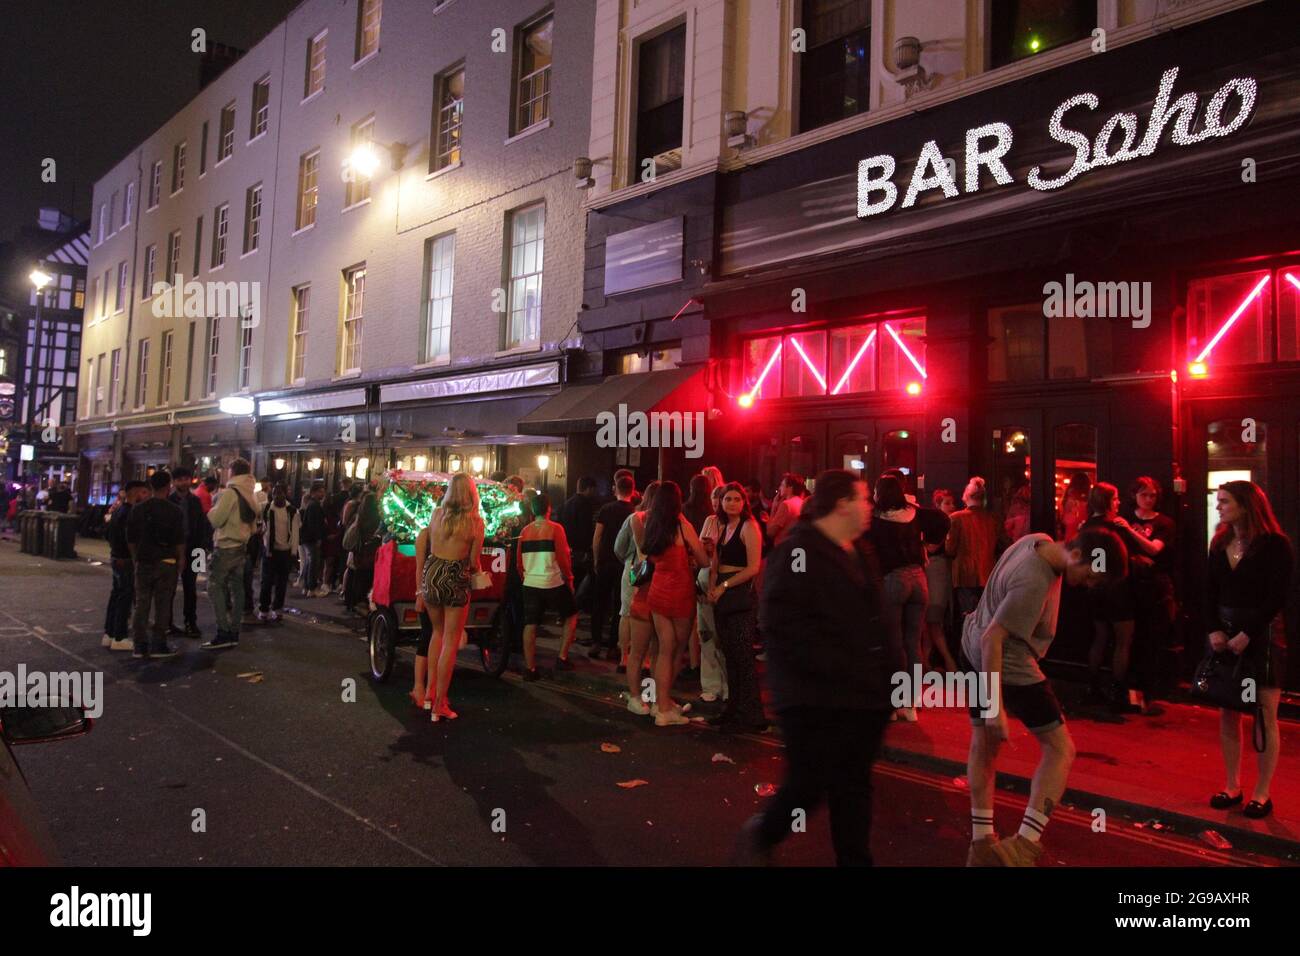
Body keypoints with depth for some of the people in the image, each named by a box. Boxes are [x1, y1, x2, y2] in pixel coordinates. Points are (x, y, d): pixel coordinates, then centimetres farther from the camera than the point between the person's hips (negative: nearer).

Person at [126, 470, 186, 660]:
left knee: (141, 603, 9)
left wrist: (136, 558, 18)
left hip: (143, 562, 3)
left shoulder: (138, 509, 2)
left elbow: (131, 539, 7)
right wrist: (181, 559, 4)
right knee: (162, 605, 3)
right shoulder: (174, 511, -9)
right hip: (166, 563, -3)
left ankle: (140, 645, 11)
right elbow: (179, 540, -9)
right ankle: (158, 646, 4)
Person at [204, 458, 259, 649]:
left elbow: (216, 520, -13)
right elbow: (253, 523, 16)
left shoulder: (229, 493, -13)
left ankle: (223, 633, -12)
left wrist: (212, 507, 4)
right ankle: (234, 633, 15)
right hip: (242, 546, 8)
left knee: (215, 587, -6)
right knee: (236, 588, 10)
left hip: (226, 547, -8)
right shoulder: (251, 494, 11)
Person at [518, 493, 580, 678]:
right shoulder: (555, 528, -7)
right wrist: (569, 578, 4)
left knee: (530, 625, 6)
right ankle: (562, 658, 9)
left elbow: (519, 560, 10)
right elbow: (563, 557, -9)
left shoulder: (525, 531, 6)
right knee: (571, 616, 16)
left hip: (530, 584, 4)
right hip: (553, 583, -4)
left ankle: (530, 668, 7)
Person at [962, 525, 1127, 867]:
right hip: (1006, 665, -10)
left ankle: (981, 843, 24)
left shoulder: (1039, 540, -2)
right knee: (1060, 748, 0)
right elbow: (993, 639, -31)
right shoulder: (1034, 583, -31)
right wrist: (995, 705, -31)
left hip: (973, 650, 10)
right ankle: (1023, 845, -6)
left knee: (984, 744, 15)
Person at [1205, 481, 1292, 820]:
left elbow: (1278, 597, -11)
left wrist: (1248, 634, -16)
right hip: (1224, 634, 5)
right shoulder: (1220, 544, 10)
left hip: (1262, 634, -5)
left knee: (1264, 716, 1)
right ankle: (1232, 787, 15)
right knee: (1228, 713, 6)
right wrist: (1214, 629, -6)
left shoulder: (1275, 544, -6)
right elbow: (1210, 592, 7)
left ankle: (1262, 794, 9)